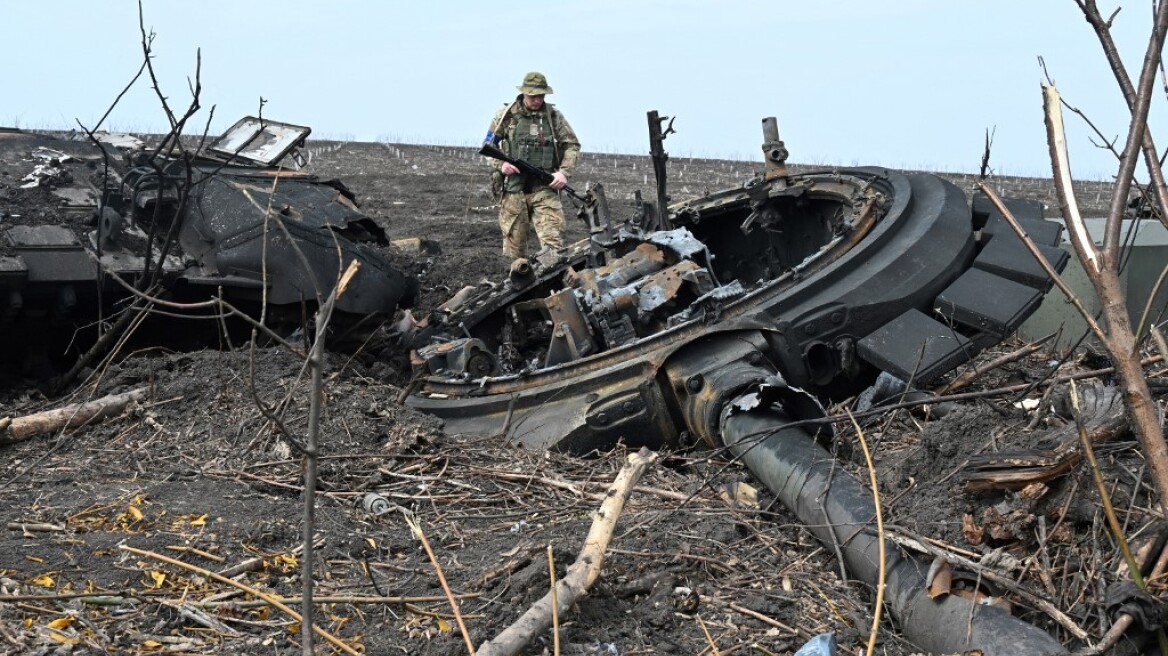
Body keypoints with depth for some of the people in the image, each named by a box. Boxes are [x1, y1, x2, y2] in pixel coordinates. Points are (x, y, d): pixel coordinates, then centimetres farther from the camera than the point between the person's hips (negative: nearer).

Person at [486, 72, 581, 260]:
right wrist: (500, 164, -8)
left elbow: (572, 145, 9)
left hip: (545, 187, 0)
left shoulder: (554, 115, 7)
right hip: (513, 187, 0)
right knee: (514, 243, 4)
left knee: (553, 240, -12)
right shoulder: (507, 114, 5)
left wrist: (564, 172, -6)